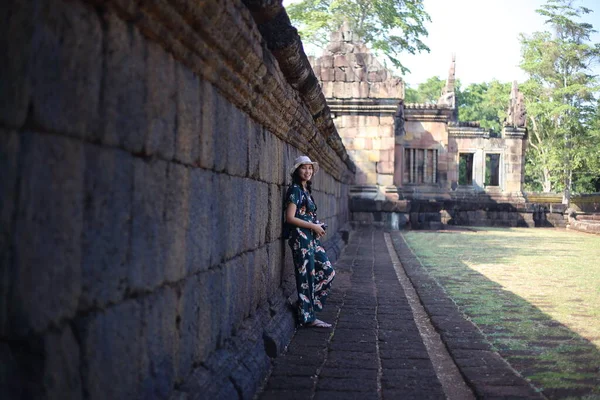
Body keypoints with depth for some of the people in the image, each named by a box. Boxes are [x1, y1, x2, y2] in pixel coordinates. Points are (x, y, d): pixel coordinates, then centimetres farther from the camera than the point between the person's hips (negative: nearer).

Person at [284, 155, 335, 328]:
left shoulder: (306, 190, 16)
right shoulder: (295, 190, -10)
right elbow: (290, 218, -16)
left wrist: (318, 226, 3)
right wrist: (314, 226, -12)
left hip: (312, 238, 9)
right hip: (300, 237, -9)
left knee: (328, 271, 10)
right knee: (307, 276, -3)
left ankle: (308, 305, 17)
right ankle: (307, 317, 6)